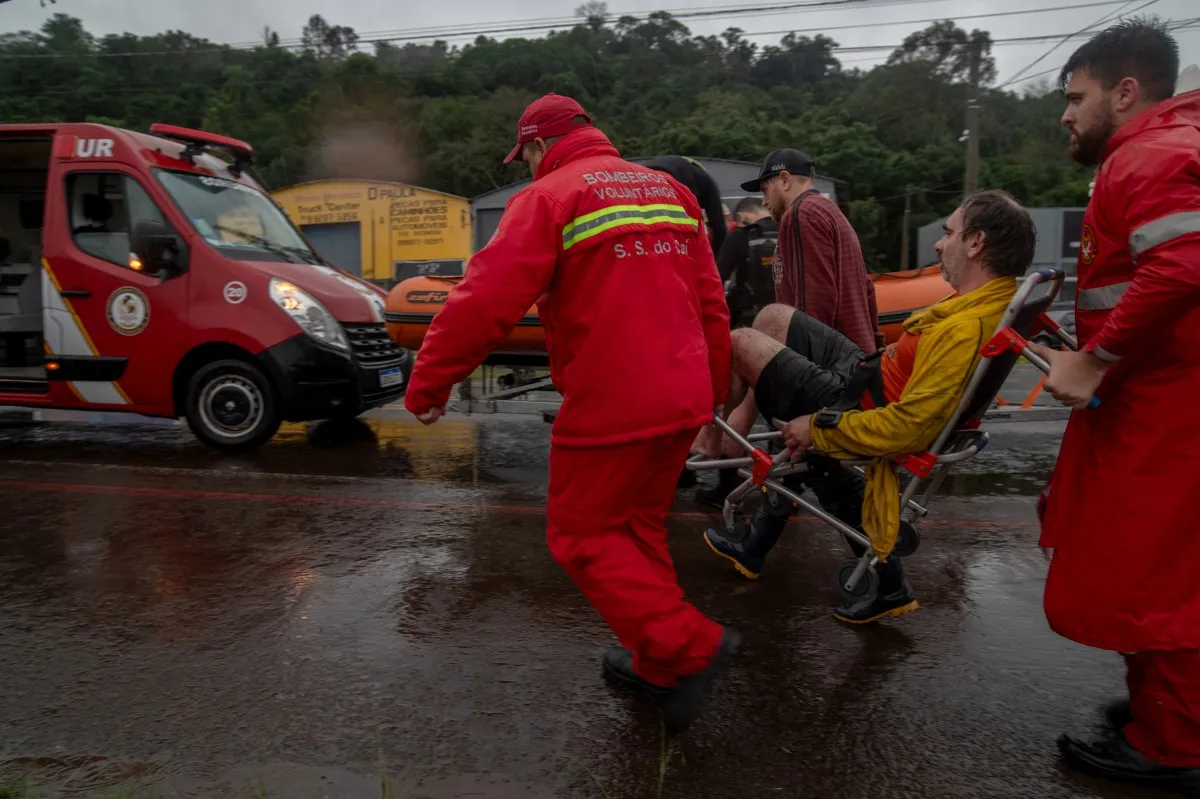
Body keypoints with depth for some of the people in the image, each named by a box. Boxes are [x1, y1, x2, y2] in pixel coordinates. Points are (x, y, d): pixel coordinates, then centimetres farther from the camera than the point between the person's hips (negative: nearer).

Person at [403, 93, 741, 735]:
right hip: (682, 400, 8)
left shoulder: (549, 197, -7)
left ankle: (689, 646, 1)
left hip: (610, 407, -8)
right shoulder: (668, 190, 15)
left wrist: (427, 385, -5)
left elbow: (486, 302, -16)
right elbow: (711, 302, 15)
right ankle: (658, 662, 29)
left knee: (584, 537, 7)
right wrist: (712, 390, 22)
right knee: (640, 525, 20)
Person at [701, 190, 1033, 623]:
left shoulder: (964, 330, -32)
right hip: (873, 373, 10)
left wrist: (817, 428, -22)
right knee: (774, 316, 19)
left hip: (859, 405, -10)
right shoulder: (1000, 297, -1)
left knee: (740, 343, -3)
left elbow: (909, 427, -34)